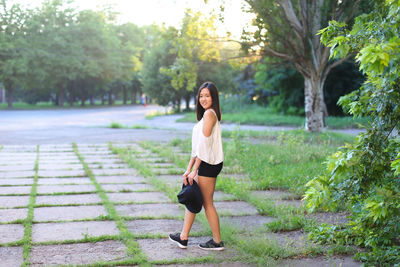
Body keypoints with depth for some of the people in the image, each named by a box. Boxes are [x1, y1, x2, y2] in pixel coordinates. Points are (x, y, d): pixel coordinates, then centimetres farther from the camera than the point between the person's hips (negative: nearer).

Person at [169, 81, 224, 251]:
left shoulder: (209, 113, -14)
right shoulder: (206, 114, 16)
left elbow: (204, 143, -18)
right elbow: (196, 146, 15)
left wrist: (194, 170, -15)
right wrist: (189, 169, 12)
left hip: (208, 164, -10)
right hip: (207, 164, 10)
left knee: (207, 203, 1)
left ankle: (217, 241, 13)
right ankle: (183, 238, 24)